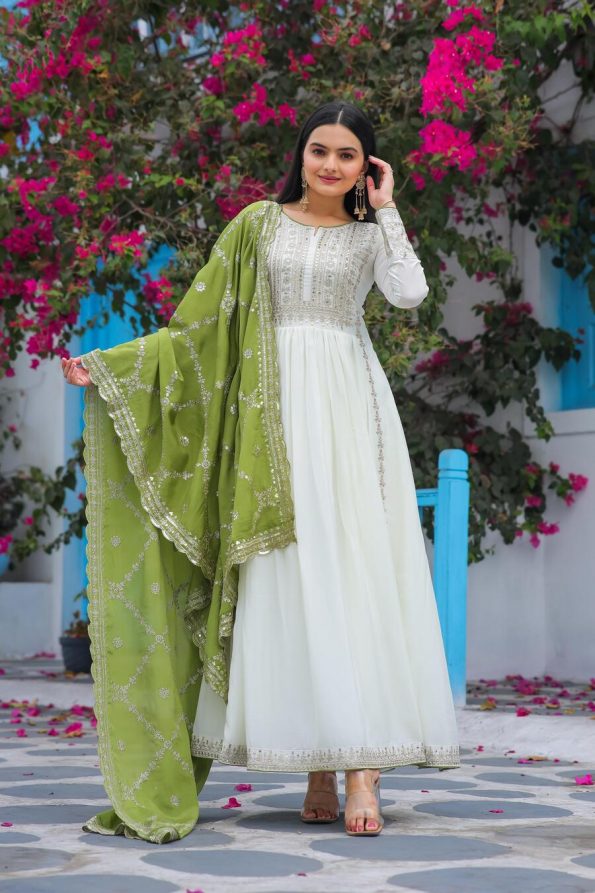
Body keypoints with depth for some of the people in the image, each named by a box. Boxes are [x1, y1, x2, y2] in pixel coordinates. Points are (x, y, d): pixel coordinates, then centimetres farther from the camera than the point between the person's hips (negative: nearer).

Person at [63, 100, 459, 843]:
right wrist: (109, 365, 2)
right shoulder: (259, 223, 11)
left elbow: (410, 293, -9)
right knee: (288, 579, -5)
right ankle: (317, 764, -3)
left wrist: (385, 209, 0)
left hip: (349, 405, 0)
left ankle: (361, 763, -16)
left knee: (355, 570, -11)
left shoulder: (371, 233, 11)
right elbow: (201, 321, 9)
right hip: (279, 408, 1)